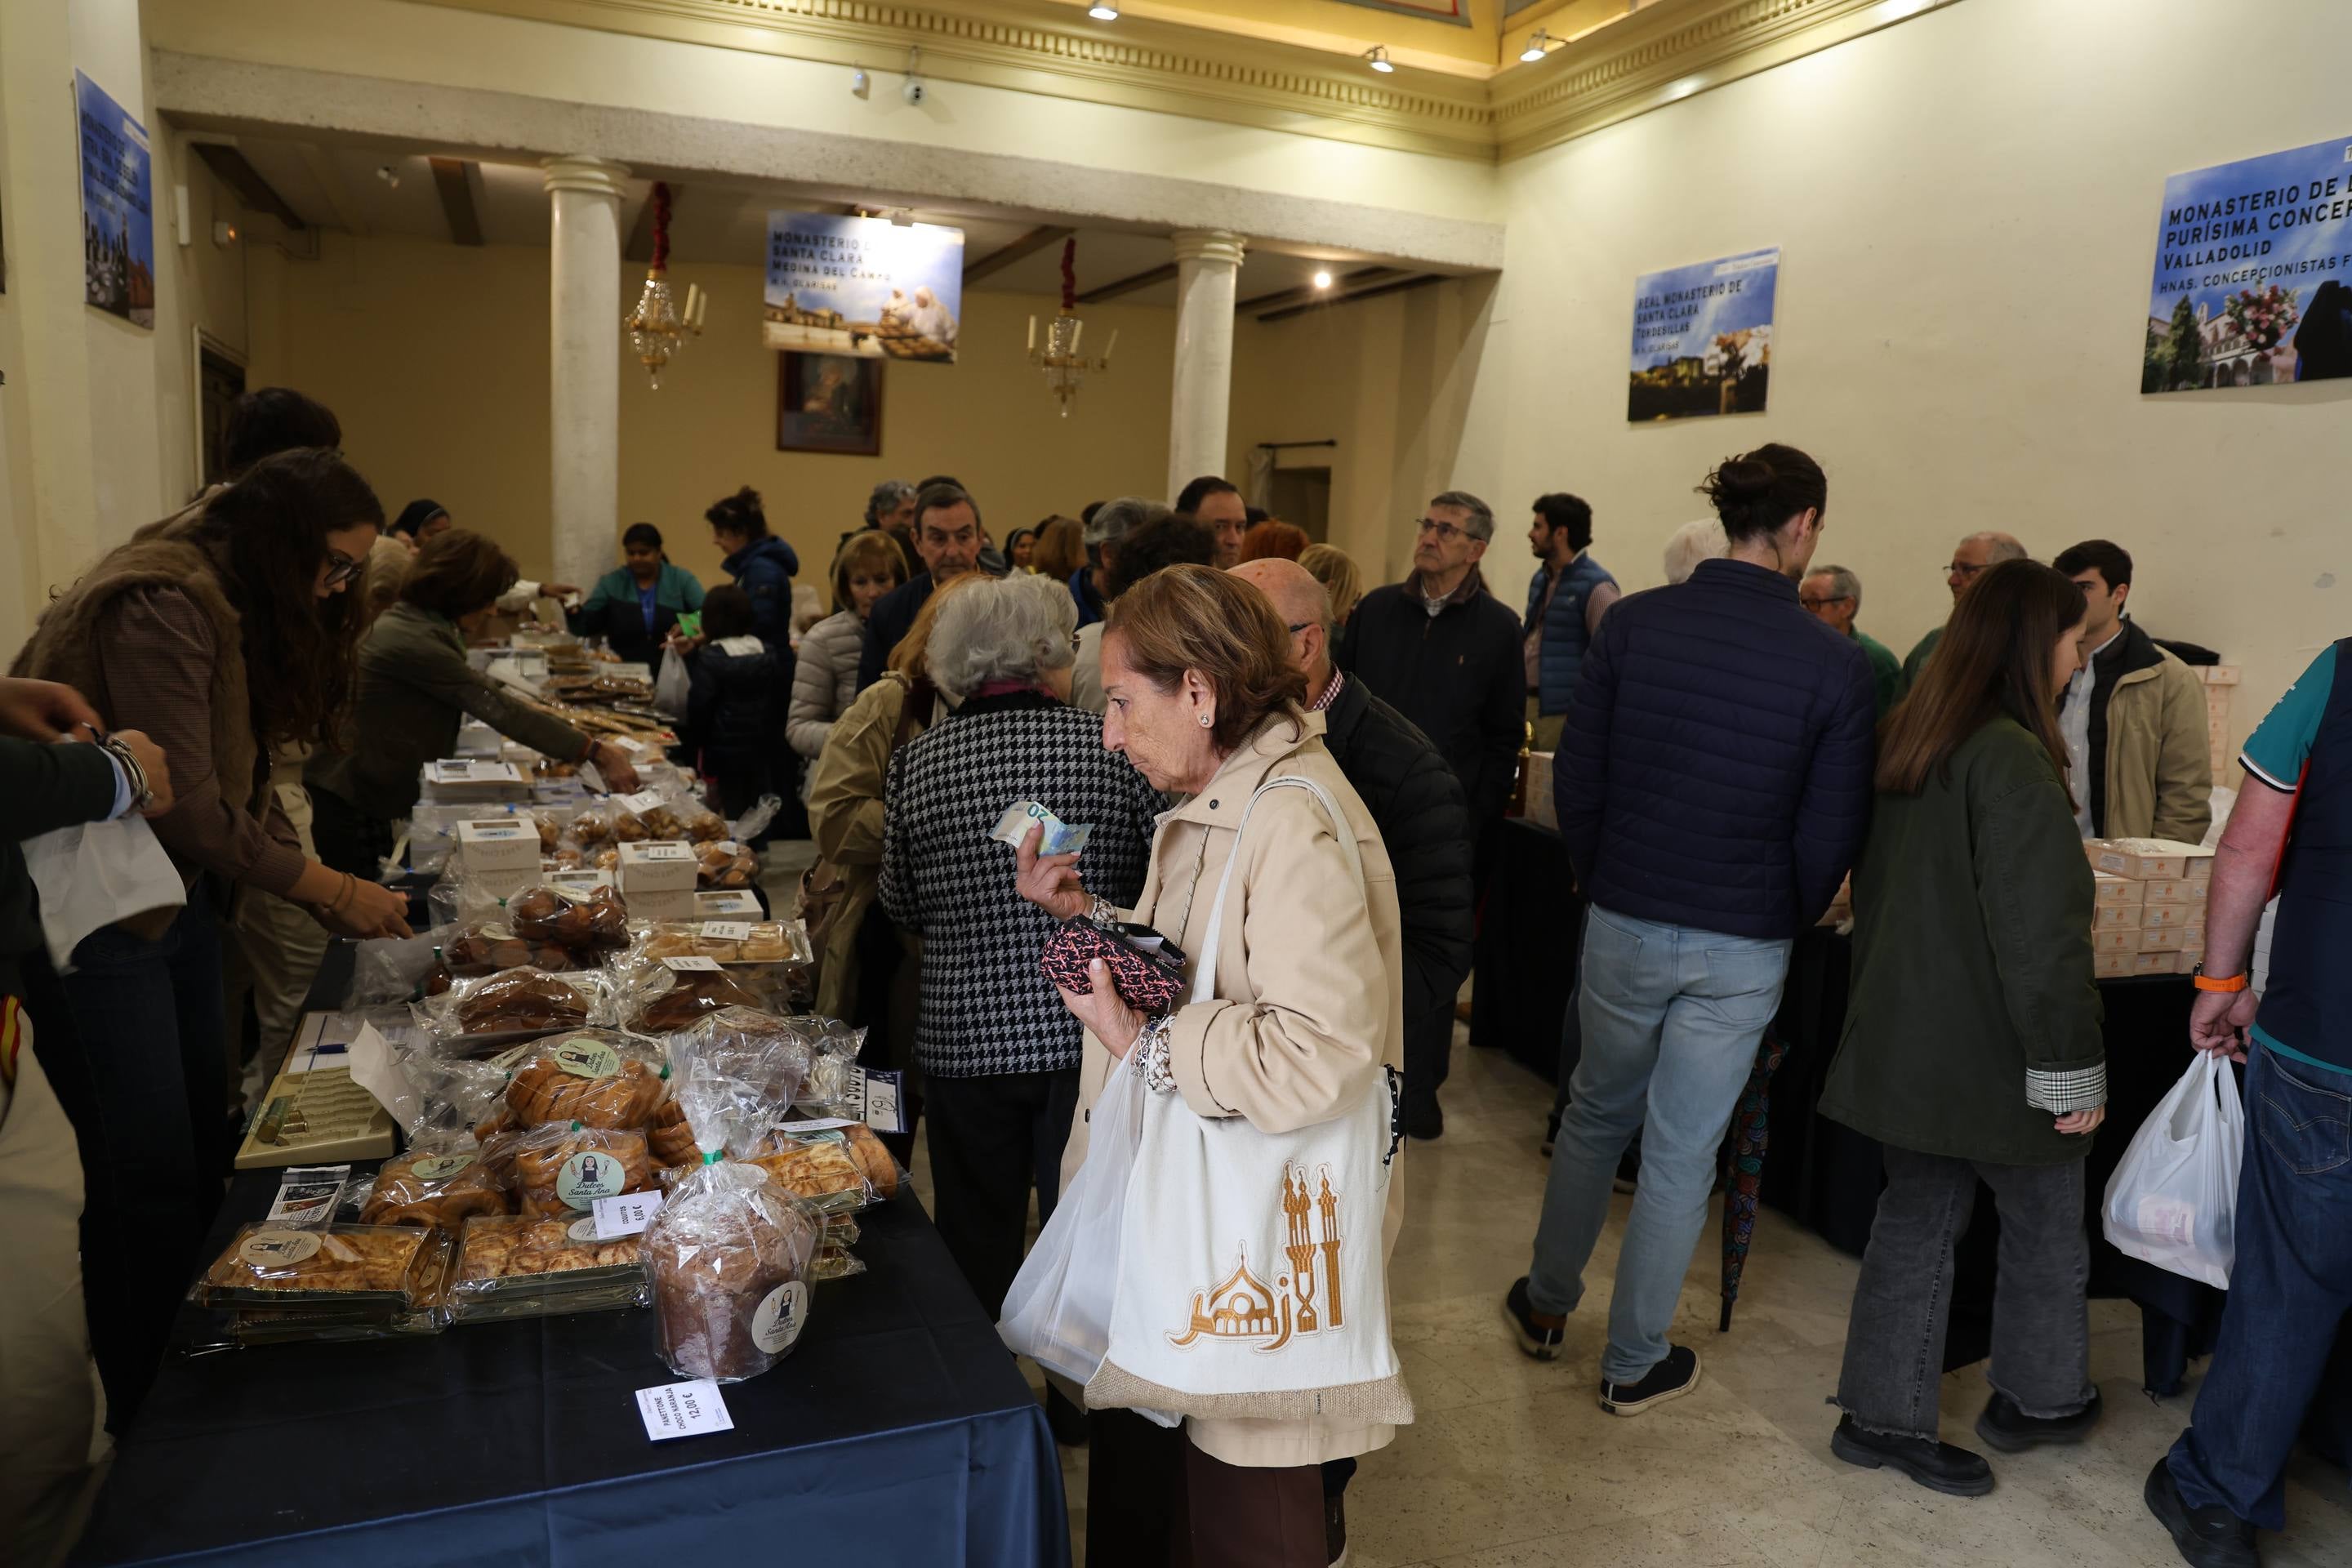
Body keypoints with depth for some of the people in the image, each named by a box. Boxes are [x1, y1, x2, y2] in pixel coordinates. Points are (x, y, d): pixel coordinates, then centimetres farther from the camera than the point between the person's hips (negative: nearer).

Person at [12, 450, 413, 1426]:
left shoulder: (235, 607, 10)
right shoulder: (160, 605, -21)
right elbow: (186, 805, -23)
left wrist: (318, 889, -1)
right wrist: (325, 888, -14)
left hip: (174, 901, 9)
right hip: (95, 927, -9)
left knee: (206, 1154, 14)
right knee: (151, 1179, -2)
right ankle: (146, 1418, 14)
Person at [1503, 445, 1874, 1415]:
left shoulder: (1633, 623, -7)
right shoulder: (1837, 665, -11)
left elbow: (1574, 778, -3)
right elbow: (1830, 834, -6)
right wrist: (1785, 923, 12)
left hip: (1623, 925, 2)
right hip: (1743, 948, -1)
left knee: (1595, 1116, 22)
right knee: (1682, 1155, 12)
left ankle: (1546, 1305, 38)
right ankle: (1634, 1363, 27)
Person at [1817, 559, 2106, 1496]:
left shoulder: (1908, 743, 7)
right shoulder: (2013, 760, -21)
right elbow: (2043, 936, -23)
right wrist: (2073, 1067, -15)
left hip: (1906, 1041, 7)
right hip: (1992, 1055, -7)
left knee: (1916, 1219, 15)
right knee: (2044, 1217, 16)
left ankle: (1882, 1417, 22)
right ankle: (2037, 1399, 36)